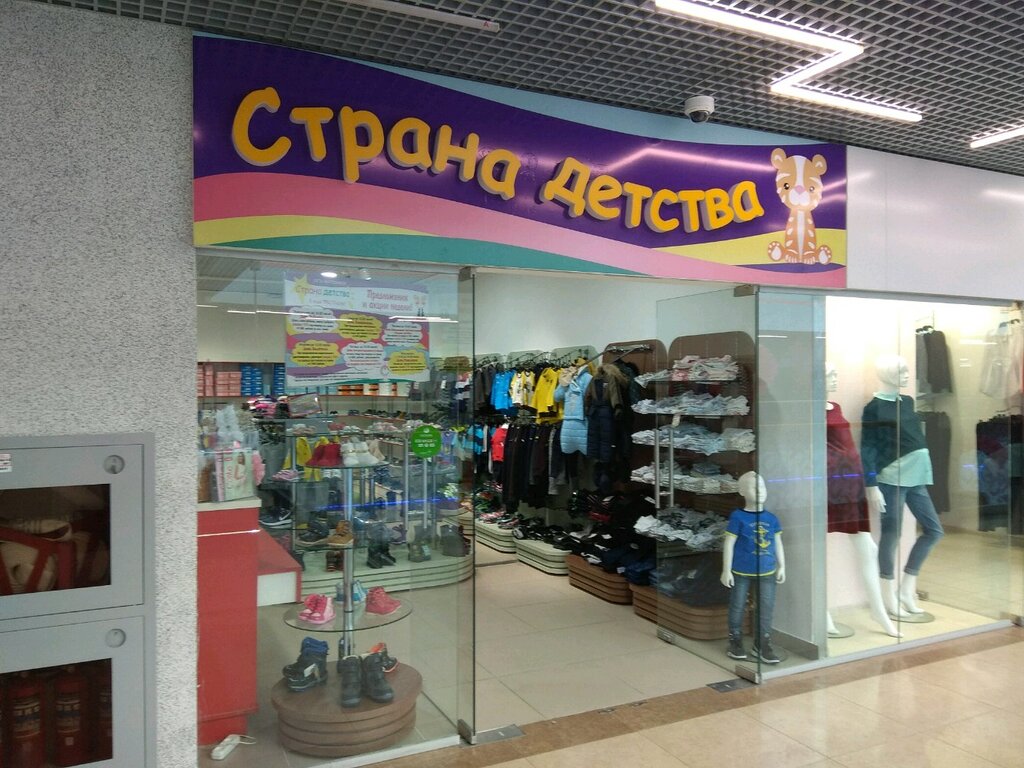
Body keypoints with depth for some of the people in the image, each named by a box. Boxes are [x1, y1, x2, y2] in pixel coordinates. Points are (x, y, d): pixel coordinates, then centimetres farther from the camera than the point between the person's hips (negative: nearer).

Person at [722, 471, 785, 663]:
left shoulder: (771, 518, 0)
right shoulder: (738, 517, -12)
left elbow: (778, 543, 11)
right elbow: (729, 544, -10)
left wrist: (782, 567, 11)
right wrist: (726, 570, -10)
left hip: (767, 572, 4)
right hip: (741, 572, -4)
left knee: (766, 608, 7)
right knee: (737, 607, 9)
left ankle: (762, 645, 22)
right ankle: (735, 642, 26)